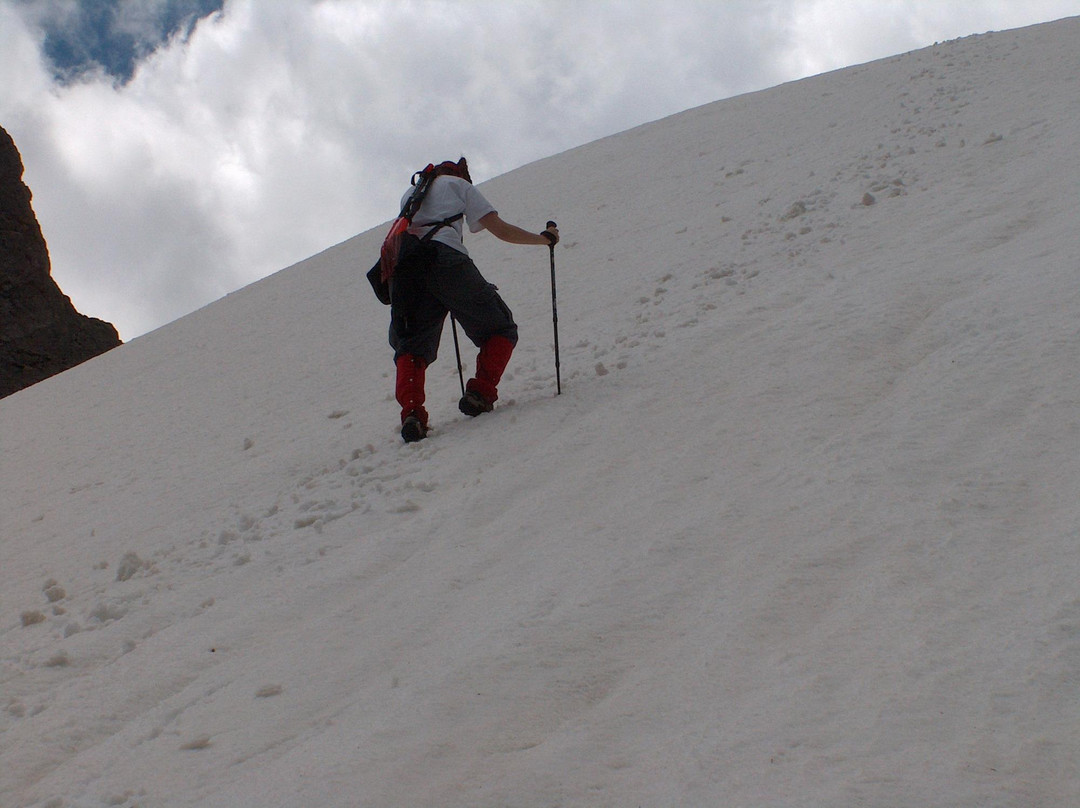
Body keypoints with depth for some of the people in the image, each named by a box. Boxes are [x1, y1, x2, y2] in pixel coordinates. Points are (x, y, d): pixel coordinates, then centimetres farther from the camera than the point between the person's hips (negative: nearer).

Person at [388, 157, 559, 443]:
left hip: (403, 266, 4)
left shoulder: (409, 193, 36)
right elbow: (500, 229, 16)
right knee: (500, 330, 11)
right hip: (445, 259, -4)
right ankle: (481, 393, -9)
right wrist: (545, 238, 28)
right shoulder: (458, 184, 23)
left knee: (411, 346, 9)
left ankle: (411, 412, -16)